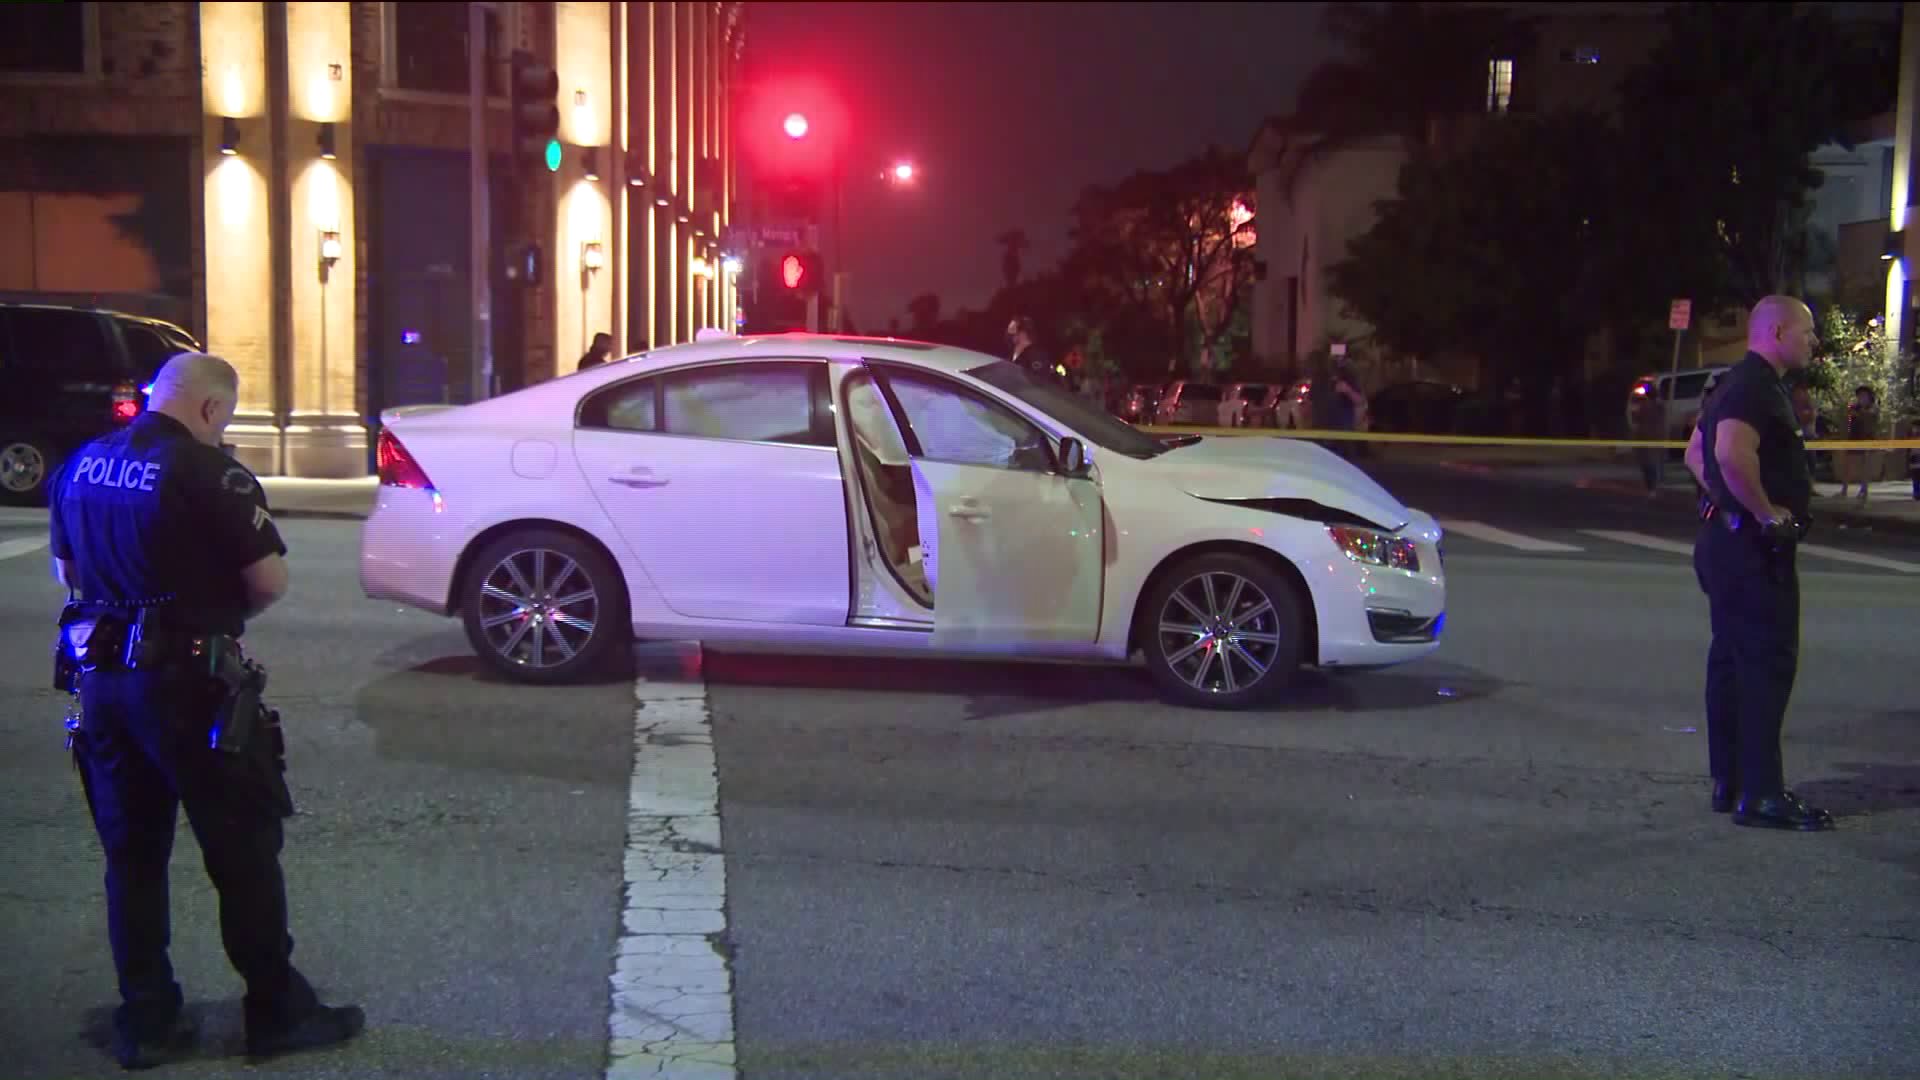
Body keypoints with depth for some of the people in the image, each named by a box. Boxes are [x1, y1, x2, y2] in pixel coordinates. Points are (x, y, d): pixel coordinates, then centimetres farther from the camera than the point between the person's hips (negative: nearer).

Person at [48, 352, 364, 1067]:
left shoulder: (82, 466, 8)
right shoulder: (209, 473, -14)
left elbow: (66, 572, 19)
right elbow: (270, 581, -14)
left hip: (102, 678, 7)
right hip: (184, 682, -7)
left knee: (130, 854, 14)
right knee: (243, 849, 4)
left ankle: (144, 1020, 20)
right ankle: (278, 1012, 13)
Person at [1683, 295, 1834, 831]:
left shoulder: (1737, 385, 18)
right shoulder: (1757, 386, -16)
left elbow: (1696, 454, 26)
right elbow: (1732, 453, -33)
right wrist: (1768, 512, -23)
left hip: (1727, 536, 11)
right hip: (1754, 546, -11)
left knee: (1732, 661, 13)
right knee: (1768, 662, -8)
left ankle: (1729, 782, 19)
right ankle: (1760, 794, -6)